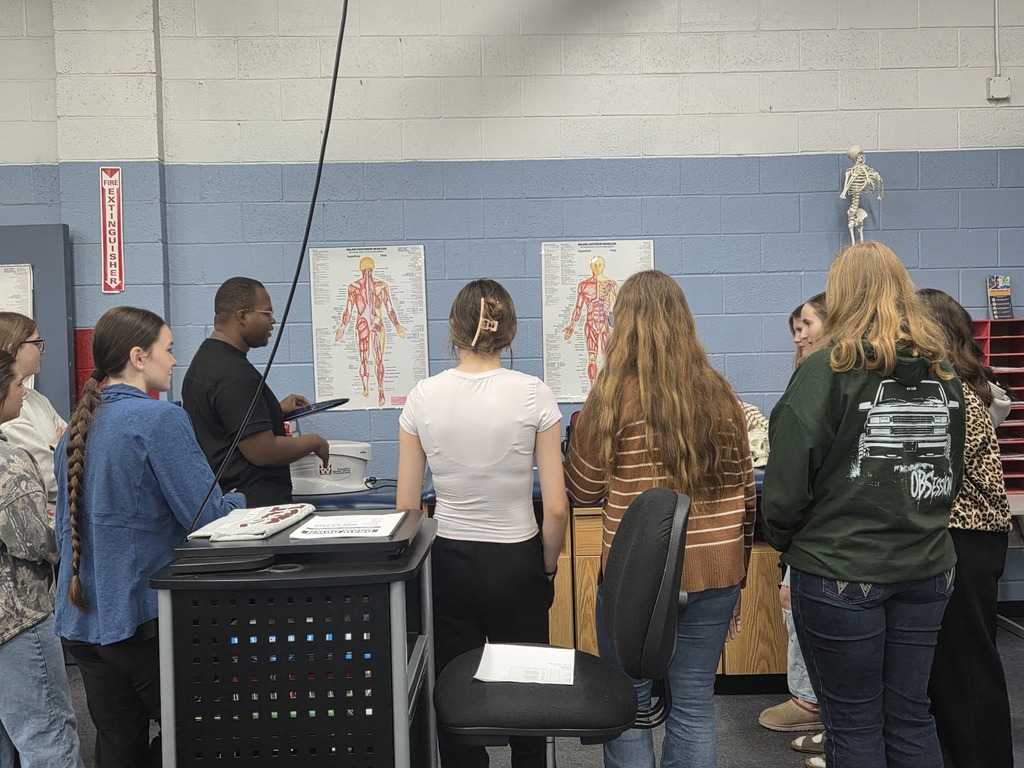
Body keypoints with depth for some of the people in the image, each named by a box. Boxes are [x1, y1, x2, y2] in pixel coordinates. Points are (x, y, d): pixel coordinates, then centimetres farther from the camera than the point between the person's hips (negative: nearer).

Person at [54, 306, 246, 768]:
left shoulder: (78, 427, 7)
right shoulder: (160, 419, -16)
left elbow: (66, 527, 15)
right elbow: (208, 517, -17)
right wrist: (241, 499, 2)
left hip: (81, 619, 7)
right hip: (142, 617, -7)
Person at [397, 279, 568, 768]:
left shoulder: (422, 397, -7)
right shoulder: (534, 394, -12)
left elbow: (405, 505, -2)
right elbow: (556, 506, -11)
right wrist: (549, 567, 5)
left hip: (448, 562, 1)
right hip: (517, 563, -1)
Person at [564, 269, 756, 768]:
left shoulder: (614, 395, -10)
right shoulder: (721, 395, 3)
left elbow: (583, 489, 0)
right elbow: (744, 495, 8)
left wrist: (582, 428, 15)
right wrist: (735, 579, 18)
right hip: (715, 573, 4)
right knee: (694, 706, 14)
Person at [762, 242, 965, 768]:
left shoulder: (828, 368, -13)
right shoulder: (941, 372, 5)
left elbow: (789, 474, -14)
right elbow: (951, 473, 15)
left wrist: (780, 538, 3)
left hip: (840, 571, -5)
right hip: (926, 566, 6)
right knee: (911, 717, 18)